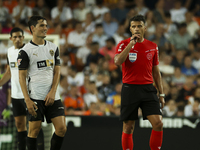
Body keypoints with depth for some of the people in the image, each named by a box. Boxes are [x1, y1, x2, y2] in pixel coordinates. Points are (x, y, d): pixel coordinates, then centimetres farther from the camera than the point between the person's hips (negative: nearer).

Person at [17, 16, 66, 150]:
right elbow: (22, 76, -4)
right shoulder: (25, 51, -2)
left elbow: (57, 72, 10)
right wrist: (27, 100, -13)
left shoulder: (53, 48, 11)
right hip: (35, 97, -4)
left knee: (61, 128, -3)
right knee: (34, 130, -3)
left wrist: (52, 92, -5)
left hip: (53, 97, 4)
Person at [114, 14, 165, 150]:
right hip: (130, 89, -2)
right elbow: (118, 61, -19)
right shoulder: (124, 44, 0)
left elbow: (156, 72, 15)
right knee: (129, 127, 1)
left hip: (148, 89, 2)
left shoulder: (153, 47, 10)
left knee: (158, 123, -11)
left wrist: (161, 94, 11)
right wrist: (131, 44, -20)